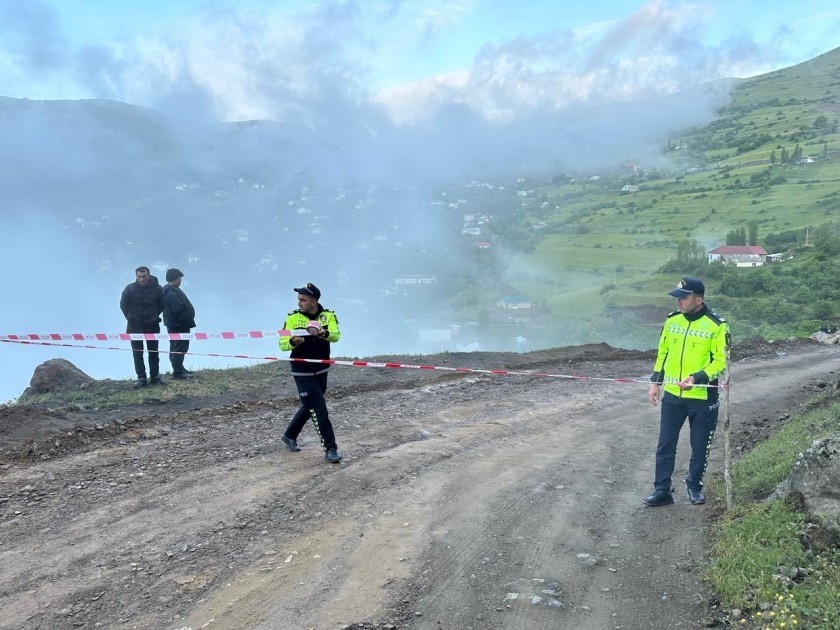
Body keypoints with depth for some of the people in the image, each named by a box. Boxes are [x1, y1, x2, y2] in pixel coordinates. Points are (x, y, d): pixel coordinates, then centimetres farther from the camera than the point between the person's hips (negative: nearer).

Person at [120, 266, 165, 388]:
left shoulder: (157, 288, -6)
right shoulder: (130, 289, -8)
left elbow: (161, 305, 9)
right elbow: (123, 305, 6)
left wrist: (154, 316, 7)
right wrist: (131, 317, 6)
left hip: (152, 325, 0)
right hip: (135, 325, 0)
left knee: (153, 352, 7)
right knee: (137, 353, 1)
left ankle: (154, 376, 16)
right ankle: (141, 377, 5)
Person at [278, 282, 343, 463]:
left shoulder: (328, 316, -4)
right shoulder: (293, 318, -8)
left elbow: (336, 335, -20)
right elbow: (282, 344, -11)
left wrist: (322, 333, -40)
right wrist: (292, 342, -33)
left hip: (321, 371, 4)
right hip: (303, 373, -4)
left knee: (308, 407, 19)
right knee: (319, 410, -8)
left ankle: (289, 436, 39)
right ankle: (330, 448, 0)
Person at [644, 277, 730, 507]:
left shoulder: (716, 325, -12)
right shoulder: (672, 320, 3)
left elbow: (720, 361, -13)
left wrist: (697, 379, -27)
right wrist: (655, 382, 8)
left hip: (703, 398, -4)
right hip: (672, 395, 4)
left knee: (700, 446, 11)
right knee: (665, 444, 5)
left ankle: (694, 486, 31)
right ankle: (662, 490, 14)